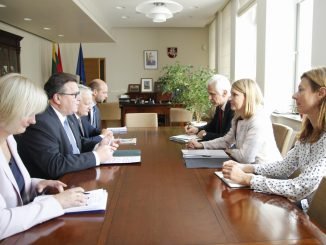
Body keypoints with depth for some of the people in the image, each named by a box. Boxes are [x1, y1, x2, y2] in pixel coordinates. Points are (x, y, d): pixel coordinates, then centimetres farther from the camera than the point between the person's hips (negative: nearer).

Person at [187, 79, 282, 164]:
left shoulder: (258, 121, -24)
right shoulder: (238, 118, 5)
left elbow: (246, 157, -26)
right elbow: (227, 140, 14)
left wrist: (230, 151, -6)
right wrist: (201, 145, 3)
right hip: (251, 167, 7)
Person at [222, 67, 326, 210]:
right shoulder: (308, 133, 3)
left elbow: (303, 188, -29)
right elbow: (285, 167, 5)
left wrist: (246, 179, -25)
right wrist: (244, 167, -9)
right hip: (304, 208, 6)